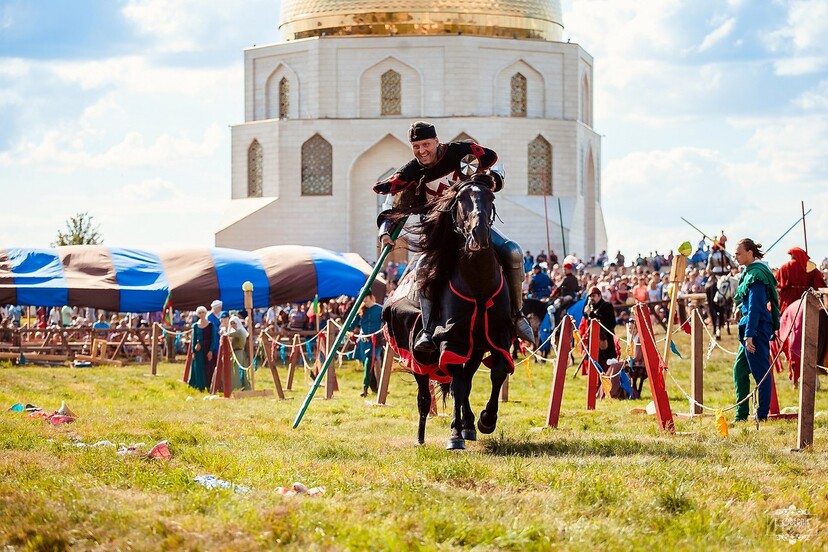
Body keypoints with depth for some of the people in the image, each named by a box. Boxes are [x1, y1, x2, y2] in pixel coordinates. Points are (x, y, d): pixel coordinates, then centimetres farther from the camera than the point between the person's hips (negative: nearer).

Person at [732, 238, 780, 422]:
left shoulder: (755, 275, -15)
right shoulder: (749, 272, 15)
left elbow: (755, 307, -20)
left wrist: (749, 335, -23)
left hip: (757, 328, -11)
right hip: (751, 328, 11)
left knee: (760, 372, -5)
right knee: (739, 369, 13)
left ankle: (762, 415, -1)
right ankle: (741, 415, 17)